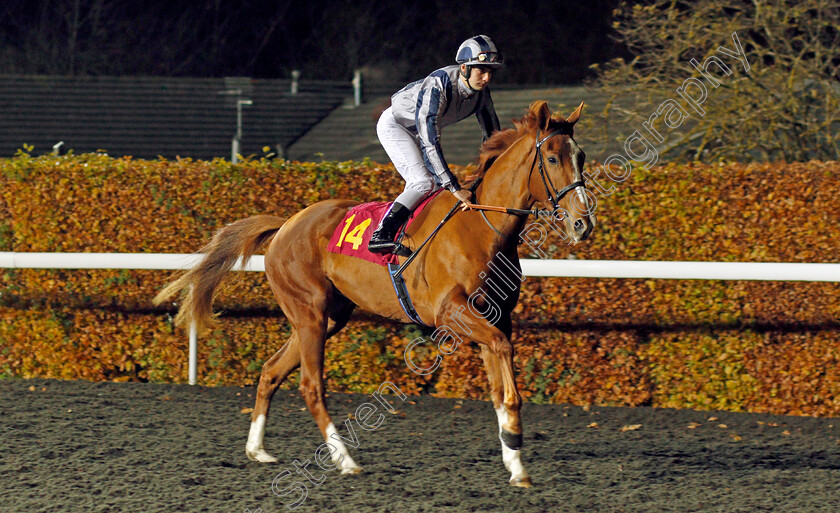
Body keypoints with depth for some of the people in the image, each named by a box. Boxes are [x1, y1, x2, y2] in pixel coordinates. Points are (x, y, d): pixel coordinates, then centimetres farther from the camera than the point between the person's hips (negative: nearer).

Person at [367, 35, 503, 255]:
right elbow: (429, 143, -43)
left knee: (438, 185, 1)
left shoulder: (481, 91, -16)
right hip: (394, 125, -8)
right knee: (423, 183, -22)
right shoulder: (437, 87, -39)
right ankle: (381, 236, -22)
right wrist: (454, 188, -47)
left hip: (421, 129, 8)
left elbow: (494, 137, -3)